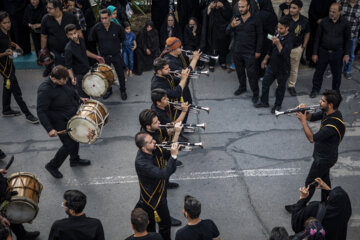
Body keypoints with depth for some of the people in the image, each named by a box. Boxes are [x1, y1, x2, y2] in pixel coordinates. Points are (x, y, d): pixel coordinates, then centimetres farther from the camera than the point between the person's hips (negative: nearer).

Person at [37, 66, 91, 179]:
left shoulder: (62, 82, -6)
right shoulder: (44, 90, -31)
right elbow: (41, 112, -32)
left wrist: (79, 98, 11)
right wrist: (49, 129, -37)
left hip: (73, 116, 8)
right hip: (61, 122, -8)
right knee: (69, 145, -4)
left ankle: (74, 160, 49)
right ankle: (52, 166, 18)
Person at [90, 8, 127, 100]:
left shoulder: (117, 27, -19)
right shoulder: (97, 28, -17)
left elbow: (122, 38, 3)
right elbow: (92, 39, 3)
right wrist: (101, 45, 7)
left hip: (116, 55, -1)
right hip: (104, 56, 1)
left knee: (120, 74, 11)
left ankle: (123, 90, 32)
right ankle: (108, 90, 37)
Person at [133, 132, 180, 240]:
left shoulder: (154, 150, -10)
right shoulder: (141, 162, -35)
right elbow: (163, 174, -42)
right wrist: (173, 156, -41)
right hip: (154, 199, -8)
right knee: (165, 225, 11)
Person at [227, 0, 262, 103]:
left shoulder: (256, 19, -8)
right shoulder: (236, 18, 2)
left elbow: (259, 36, -4)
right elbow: (228, 31, -11)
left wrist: (258, 51, -7)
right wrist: (232, 25, -35)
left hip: (249, 52, -4)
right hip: (236, 51, 4)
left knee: (251, 73, -4)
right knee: (239, 71, 18)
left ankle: (255, 93, 8)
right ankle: (242, 87, 38)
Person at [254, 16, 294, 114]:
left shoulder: (289, 39, -21)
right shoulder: (277, 35, 0)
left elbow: (284, 54, -33)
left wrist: (278, 43, -41)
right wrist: (266, 59, 22)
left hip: (283, 69, -7)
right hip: (272, 65, 7)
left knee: (281, 87, 12)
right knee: (265, 83, 14)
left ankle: (278, 105, 30)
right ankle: (264, 102, 33)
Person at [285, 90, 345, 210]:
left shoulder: (334, 124, -36)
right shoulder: (327, 113, -8)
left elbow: (312, 138, -34)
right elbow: (312, 117, 6)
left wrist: (303, 120, -29)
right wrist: (305, 111, -16)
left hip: (324, 159, -9)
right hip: (324, 155, 9)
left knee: (310, 183, 8)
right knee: (324, 179, 25)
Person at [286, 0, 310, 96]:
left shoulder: (304, 21, -6)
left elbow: (307, 33, 10)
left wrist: (303, 46, 8)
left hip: (297, 48, 2)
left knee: (294, 69, 14)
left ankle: (291, 86, 32)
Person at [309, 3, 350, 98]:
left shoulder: (344, 24, -8)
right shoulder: (324, 22, -8)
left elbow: (347, 39, 2)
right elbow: (317, 38, -1)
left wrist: (346, 54, -2)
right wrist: (315, 53, -2)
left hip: (337, 53, 0)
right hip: (323, 52, 0)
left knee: (337, 74, 13)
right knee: (319, 72, 11)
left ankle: (336, 91, 33)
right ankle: (315, 90, 31)